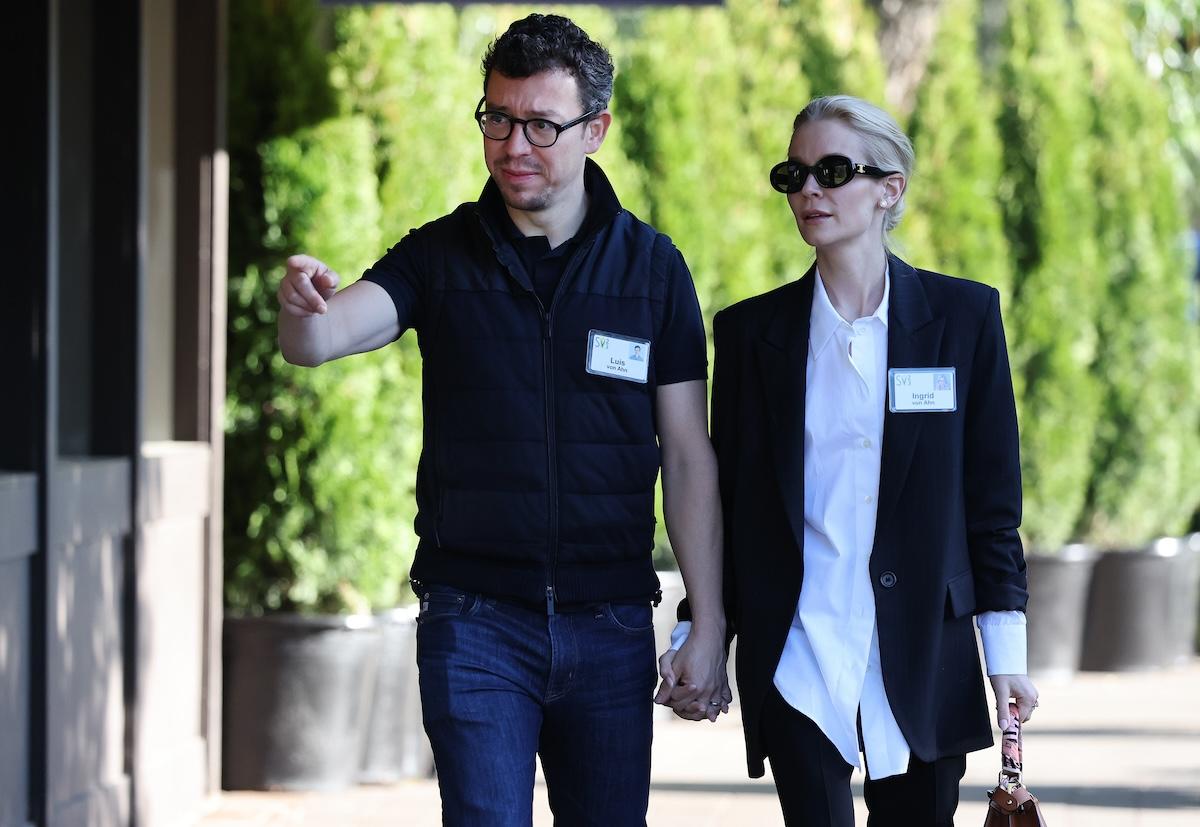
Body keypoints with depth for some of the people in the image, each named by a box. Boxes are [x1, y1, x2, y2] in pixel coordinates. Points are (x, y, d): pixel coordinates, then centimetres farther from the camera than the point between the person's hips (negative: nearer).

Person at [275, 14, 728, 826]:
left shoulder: (652, 266, 3)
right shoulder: (442, 257, 2)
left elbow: (690, 458, 4)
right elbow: (320, 340, -14)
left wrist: (710, 627, 0)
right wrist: (302, 307, -39)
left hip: (610, 627, 1)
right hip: (476, 618, -1)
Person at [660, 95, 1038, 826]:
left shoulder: (963, 316, 3)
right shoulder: (751, 331, 6)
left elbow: (991, 495, 4)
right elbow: (728, 499, 10)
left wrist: (1007, 654, 0)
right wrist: (696, 638, 6)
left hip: (923, 656, 0)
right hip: (796, 655, 0)